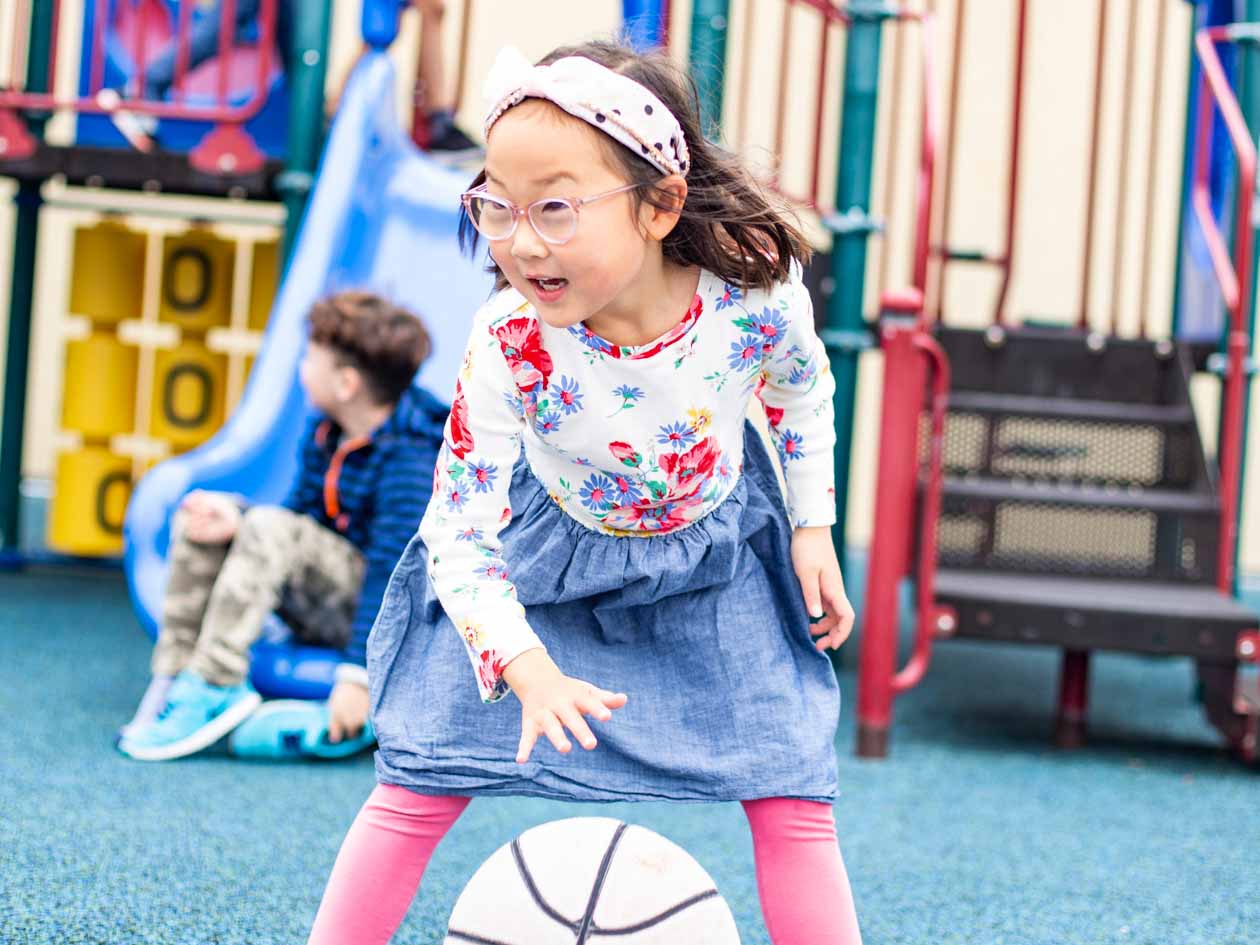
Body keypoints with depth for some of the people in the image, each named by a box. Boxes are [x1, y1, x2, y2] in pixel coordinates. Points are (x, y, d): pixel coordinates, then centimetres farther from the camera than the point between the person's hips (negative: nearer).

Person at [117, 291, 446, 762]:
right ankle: (172, 680, -11)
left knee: (270, 529, -30)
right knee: (202, 514, -1)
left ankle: (211, 687, -28)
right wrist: (235, 520, -14)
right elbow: (301, 514, 7)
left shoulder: (409, 462, -21)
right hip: (326, 609, 9)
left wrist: (357, 675, -29)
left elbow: (391, 572, -25)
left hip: (388, 613, -9)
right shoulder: (325, 432, 5)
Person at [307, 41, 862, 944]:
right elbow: (459, 535, -28)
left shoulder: (757, 288, -30)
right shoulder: (507, 345, -34)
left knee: (792, 799, -4)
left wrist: (813, 530, 2)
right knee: (421, 782, -5)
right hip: (547, 552, -1)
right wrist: (530, 671, -42)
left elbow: (801, 391, -4)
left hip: (716, 549, 1)